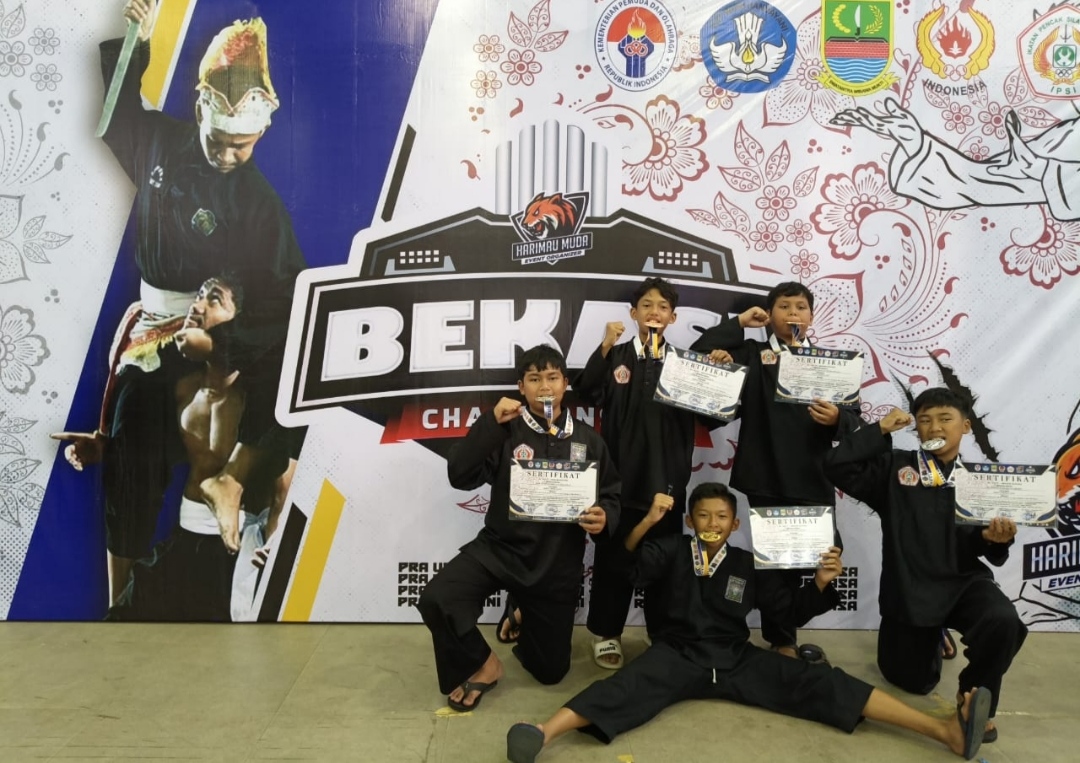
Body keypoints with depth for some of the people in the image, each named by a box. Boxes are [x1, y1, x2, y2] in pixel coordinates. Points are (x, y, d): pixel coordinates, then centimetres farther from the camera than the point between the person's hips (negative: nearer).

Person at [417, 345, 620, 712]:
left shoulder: (588, 440, 4)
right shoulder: (505, 431, -3)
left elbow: (611, 496, 9)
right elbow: (460, 477, -16)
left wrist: (604, 518, -14)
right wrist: (491, 422, -23)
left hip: (557, 565, 2)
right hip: (500, 549, -1)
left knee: (550, 671, 12)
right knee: (435, 599, -28)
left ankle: (524, 624, 46)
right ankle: (482, 664, 1)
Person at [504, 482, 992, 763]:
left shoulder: (748, 565, 10)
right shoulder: (673, 553, 6)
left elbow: (793, 610, 12)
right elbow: (628, 565, -10)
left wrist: (821, 583, -8)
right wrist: (647, 522, -27)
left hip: (737, 659, 2)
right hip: (679, 655, -1)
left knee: (815, 684, -13)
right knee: (629, 687, -30)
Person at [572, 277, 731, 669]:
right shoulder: (616, 356, 3)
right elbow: (587, 393, -13)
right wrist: (604, 348, -22)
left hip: (666, 477, 1)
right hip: (620, 474, -1)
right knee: (613, 556, 6)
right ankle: (606, 634, 19)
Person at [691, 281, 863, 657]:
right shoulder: (753, 355, 7)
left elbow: (853, 421, 5)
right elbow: (700, 352, -7)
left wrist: (836, 418, -17)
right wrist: (740, 322, -2)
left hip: (813, 480, 2)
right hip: (766, 479, -1)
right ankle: (782, 641, 24)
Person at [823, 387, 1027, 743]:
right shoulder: (893, 467, 0)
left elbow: (981, 549, 2)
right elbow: (836, 466, -11)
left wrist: (995, 539, -22)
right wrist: (880, 430, -9)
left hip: (963, 581, 0)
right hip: (908, 589, 1)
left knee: (1003, 621, -35)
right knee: (914, 682, 11)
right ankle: (933, 639, 48)